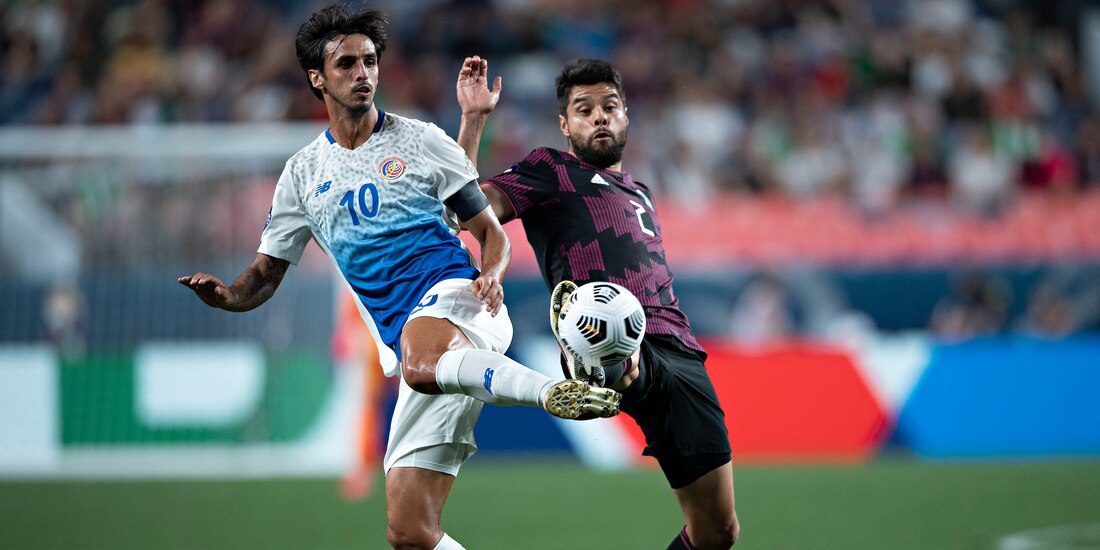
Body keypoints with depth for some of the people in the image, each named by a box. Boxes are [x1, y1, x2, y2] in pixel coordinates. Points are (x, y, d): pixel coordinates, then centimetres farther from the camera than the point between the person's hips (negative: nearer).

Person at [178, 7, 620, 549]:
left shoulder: (419, 140, 7)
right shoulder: (302, 173, 16)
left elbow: (491, 232, 9)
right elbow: (263, 277, 16)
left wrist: (490, 275, -14)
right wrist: (225, 295, -7)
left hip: (454, 298, -4)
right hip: (407, 346, 4)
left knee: (419, 364, -43)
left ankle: (561, 391, -46)